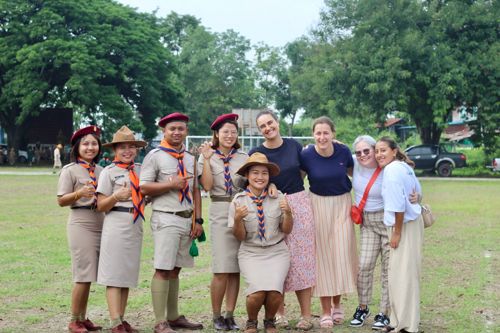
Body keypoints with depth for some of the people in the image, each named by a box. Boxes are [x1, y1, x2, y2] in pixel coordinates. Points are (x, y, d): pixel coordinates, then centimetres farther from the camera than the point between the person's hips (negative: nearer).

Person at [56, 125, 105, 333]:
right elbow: (61, 201, -6)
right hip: (81, 224, -5)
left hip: (100, 224, 5)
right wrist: (79, 194, -22)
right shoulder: (70, 170, -3)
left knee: (89, 276, 9)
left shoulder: (101, 171, 12)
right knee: (83, 276, -6)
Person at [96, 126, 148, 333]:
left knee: (129, 274, 9)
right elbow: (101, 206, -5)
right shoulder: (109, 172, -2)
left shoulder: (139, 171, 13)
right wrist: (116, 196, -22)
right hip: (116, 225, -6)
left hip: (136, 225, 6)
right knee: (114, 274, -7)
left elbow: (143, 195, 23)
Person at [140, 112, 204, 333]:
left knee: (175, 270, 11)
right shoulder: (155, 156, -1)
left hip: (187, 219, 6)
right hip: (166, 219, -6)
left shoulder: (190, 159, 17)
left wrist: (198, 220, 11)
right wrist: (171, 185, -16)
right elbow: (144, 187, -7)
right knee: (163, 270, -10)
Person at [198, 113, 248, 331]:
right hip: (220, 212, -3)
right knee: (222, 270, -8)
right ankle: (217, 317, 4)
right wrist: (207, 159, -10)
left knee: (236, 269, 4)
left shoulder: (244, 157, 12)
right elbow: (207, 186, -7)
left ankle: (230, 315, 11)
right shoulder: (208, 157, 5)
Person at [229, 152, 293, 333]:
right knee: (257, 291, -24)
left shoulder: (278, 198, 0)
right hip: (250, 253, -1)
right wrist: (238, 219, -20)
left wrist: (288, 212, -15)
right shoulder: (238, 201, -2)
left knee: (274, 291, -23)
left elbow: (286, 230, 4)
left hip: (277, 252, 1)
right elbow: (240, 236, -1)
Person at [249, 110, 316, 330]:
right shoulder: (256, 153, -2)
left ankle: (306, 315, 7)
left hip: (299, 204, 1)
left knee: (302, 259, 1)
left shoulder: (294, 145, 3)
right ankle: (280, 312, 17)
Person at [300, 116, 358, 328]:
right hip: (318, 205, -1)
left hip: (342, 203, 1)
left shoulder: (343, 152, -9)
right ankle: (325, 311, 10)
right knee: (322, 255, 1)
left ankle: (337, 304, 21)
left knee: (341, 253, 1)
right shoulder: (306, 155, -13)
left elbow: (354, 173, 8)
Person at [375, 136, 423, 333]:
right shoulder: (404, 166, 10)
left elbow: (398, 205, -23)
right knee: (401, 273, 16)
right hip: (410, 221, 10)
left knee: (403, 274, -4)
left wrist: (396, 233, -18)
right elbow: (417, 190, 22)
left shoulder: (392, 170, -19)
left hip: (405, 225, -10)